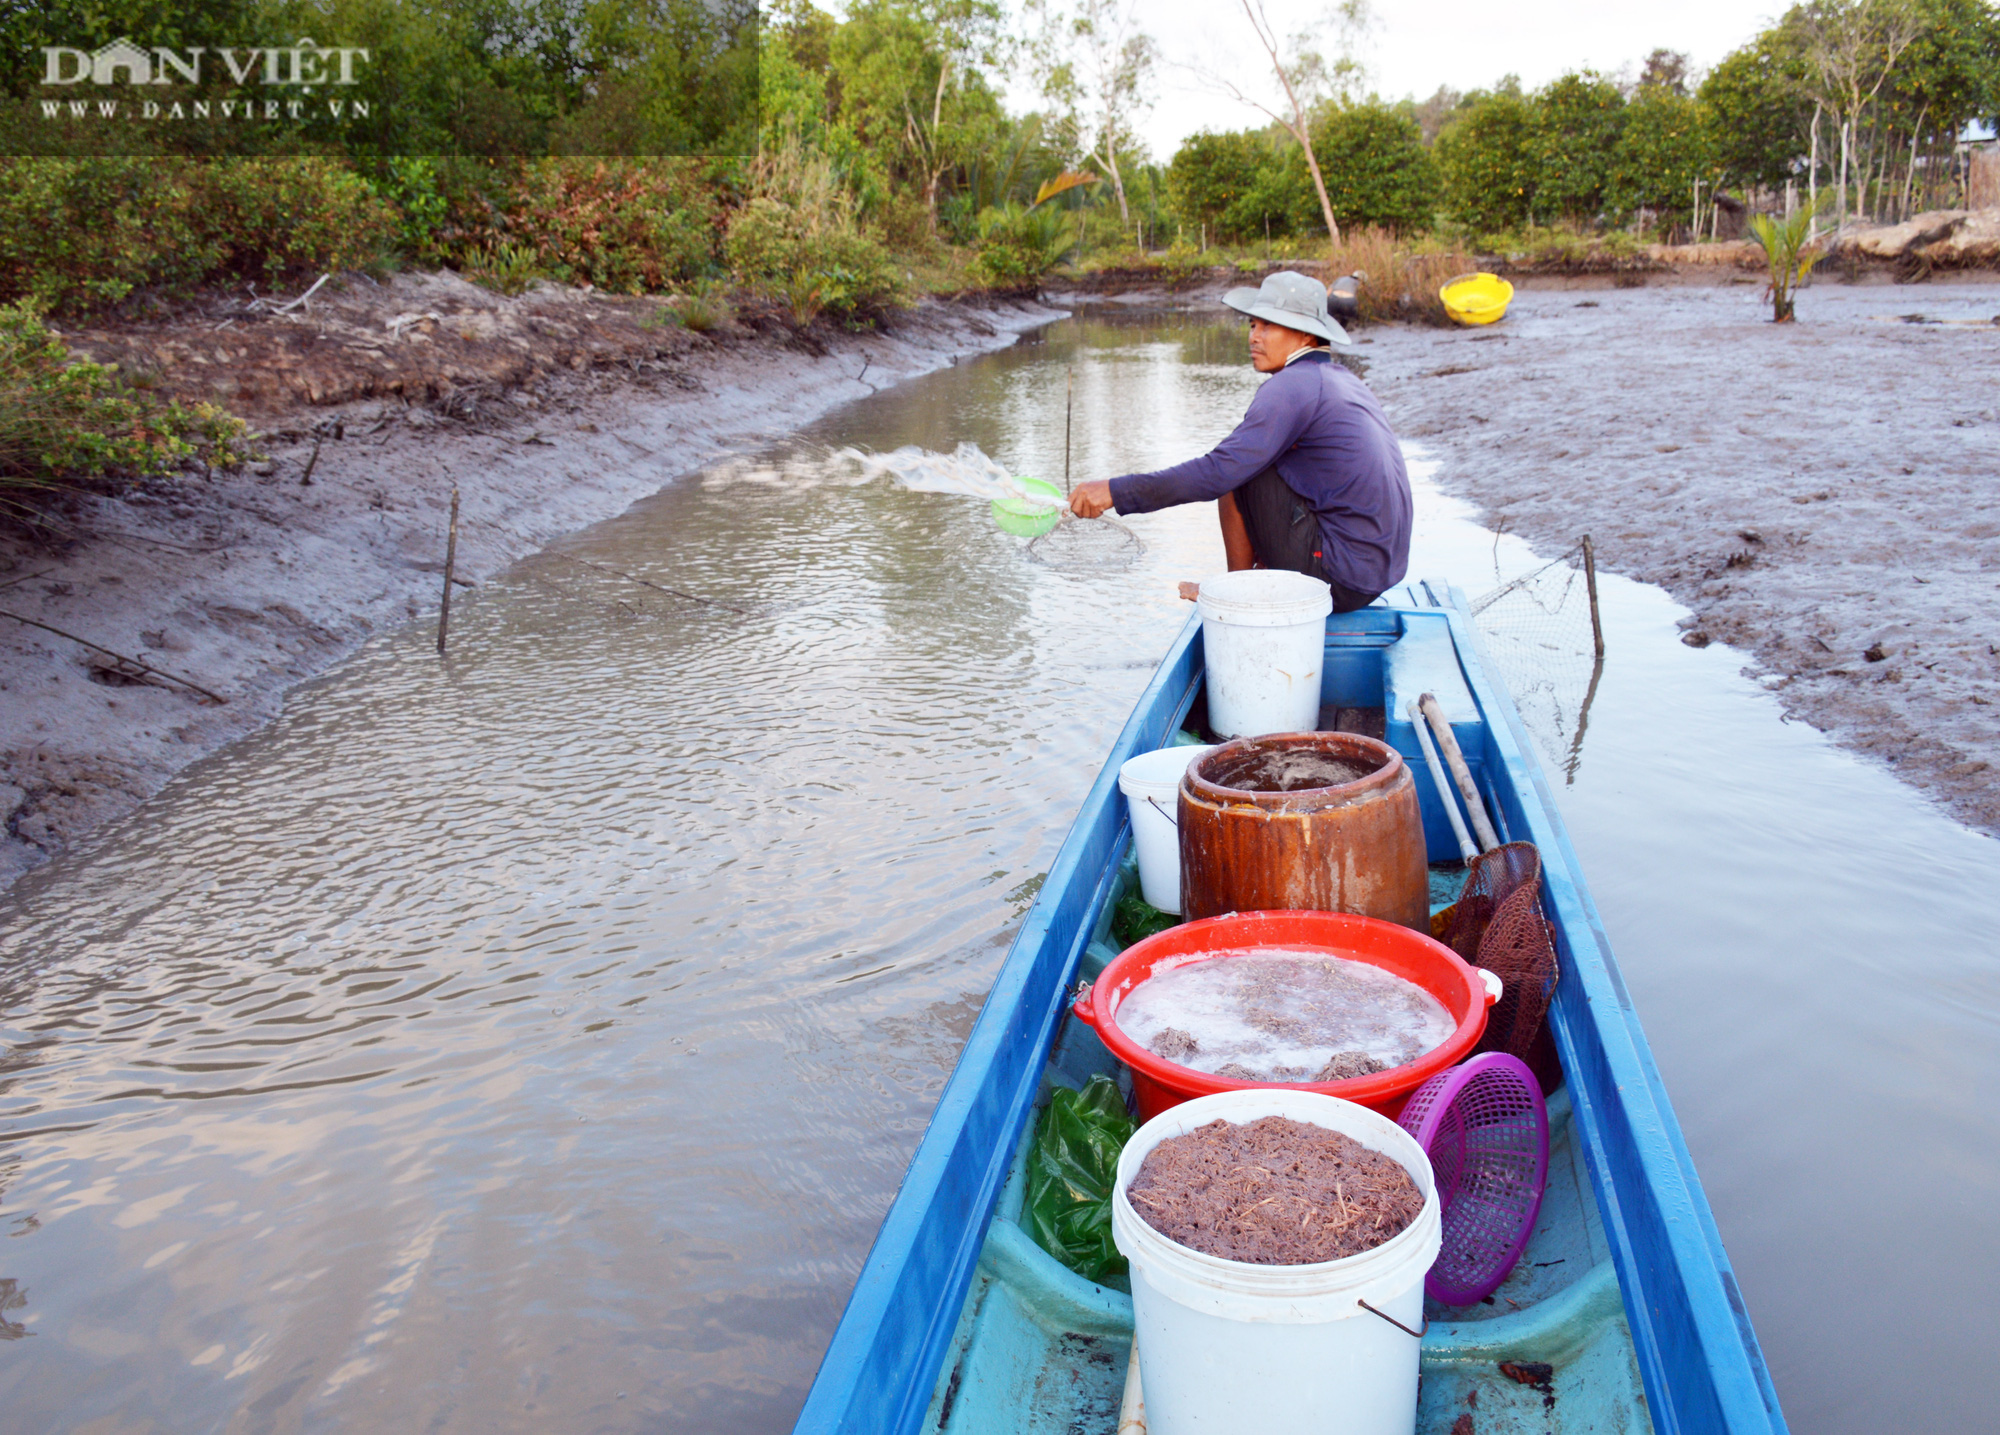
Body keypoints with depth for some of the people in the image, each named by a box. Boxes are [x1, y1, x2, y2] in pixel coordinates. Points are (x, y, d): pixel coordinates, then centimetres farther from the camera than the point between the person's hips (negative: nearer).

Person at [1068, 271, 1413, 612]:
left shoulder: (1293, 385, -14)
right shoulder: (1344, 380, 15)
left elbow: (1220, 471, -22)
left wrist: (1116, 491, -21)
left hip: (1343, 579, -9)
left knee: (1238, 476, -6)